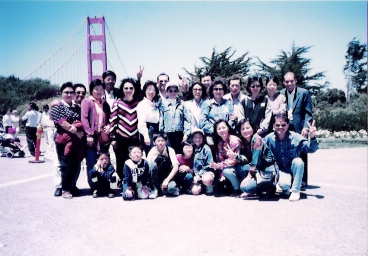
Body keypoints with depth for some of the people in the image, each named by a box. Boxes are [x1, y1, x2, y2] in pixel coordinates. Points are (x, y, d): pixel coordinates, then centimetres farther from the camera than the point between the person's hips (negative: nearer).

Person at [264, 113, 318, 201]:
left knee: (298, 161, -33)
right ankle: (286, 189, 11)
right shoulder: (269, 138, -8)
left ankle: (295, 191, -13)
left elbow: (311, 149, -14)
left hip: (294, 169, 1)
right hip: (281, 170, -1)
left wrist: (312, 137, -33)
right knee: (284, 184, -33)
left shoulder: (295, 137, -12)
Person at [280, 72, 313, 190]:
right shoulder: (280, 94, 9)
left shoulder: (304, 93, 0)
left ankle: (302, 183, 11)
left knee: (301, 157, 2)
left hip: (299, 129, -3)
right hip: (285, 129, 3)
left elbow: (308, 112, -2)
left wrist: (306, 127, -11)